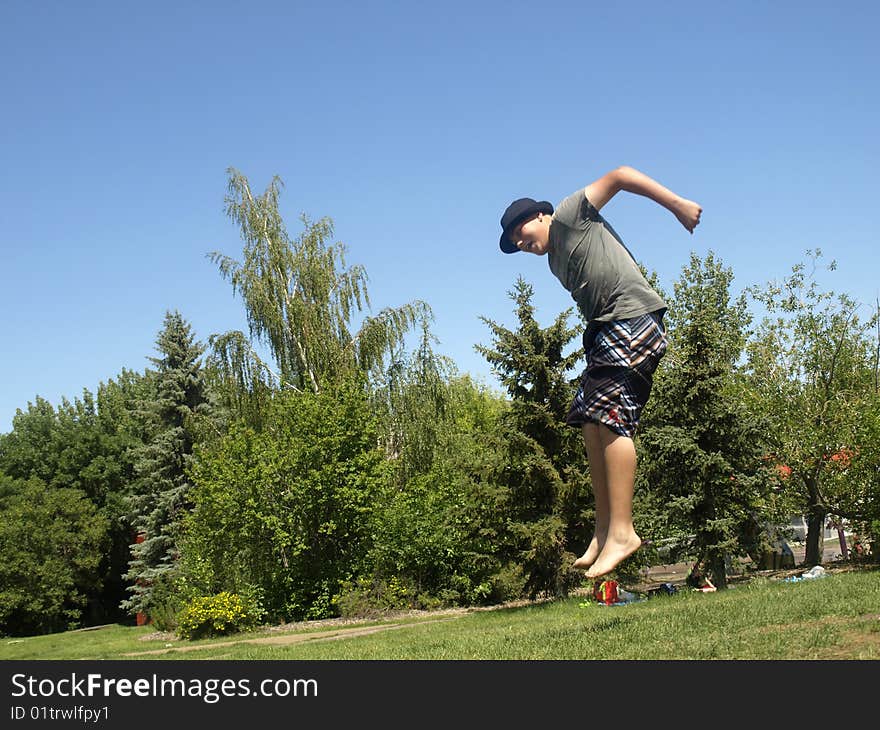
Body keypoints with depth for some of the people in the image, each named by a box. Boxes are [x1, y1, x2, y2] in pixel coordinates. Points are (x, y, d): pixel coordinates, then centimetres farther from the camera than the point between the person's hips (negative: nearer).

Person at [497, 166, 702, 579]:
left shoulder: (568, 215, 5)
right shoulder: (556, 263, 27)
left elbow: (620, 176, -2)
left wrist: (676, 203, -11)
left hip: (633, 320, -10)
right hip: (606, 330, 10)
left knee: (609, 421, -18)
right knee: (591, 423, 4)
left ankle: (622, 531, -21)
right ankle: (604, 530, 4)